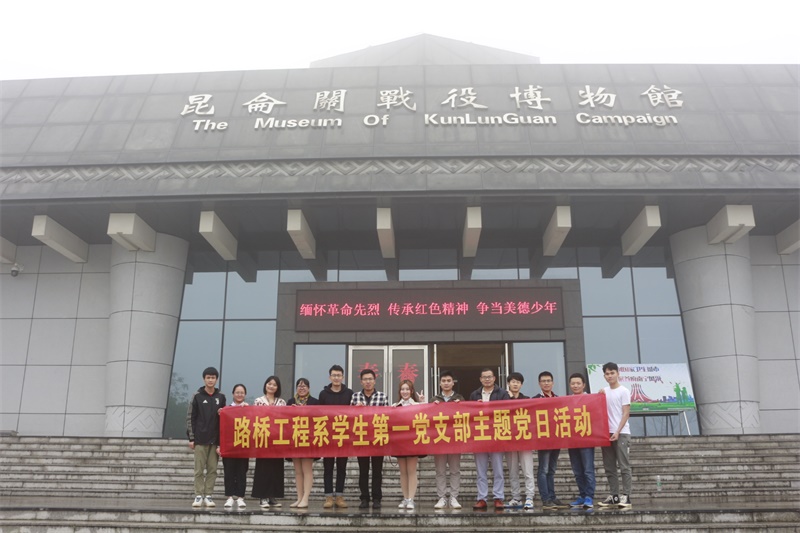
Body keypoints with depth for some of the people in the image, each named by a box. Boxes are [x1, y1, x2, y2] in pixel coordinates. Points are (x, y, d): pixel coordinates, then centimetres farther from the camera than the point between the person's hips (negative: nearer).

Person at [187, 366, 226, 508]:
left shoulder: (221, 397, 8)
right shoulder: (197, 396, 2)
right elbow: (190, 418, 1)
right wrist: (191, 438, -5)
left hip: (215, 439, 2)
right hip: (200, 439, -2)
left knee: (212, 469, 3)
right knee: (199, 469, 2)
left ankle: (208, 496, 10)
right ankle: (198, 496, 9)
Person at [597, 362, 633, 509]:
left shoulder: (624, 391, -3)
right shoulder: (604, 391, 13)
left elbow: (626, 413, -7)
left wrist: (618, 432, -14)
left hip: (621, 433, -6)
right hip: (607, 433, 6)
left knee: (624, 466, -4)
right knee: (609, 467, 7)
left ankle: (626, 497, -3)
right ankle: (614, 496, 13)